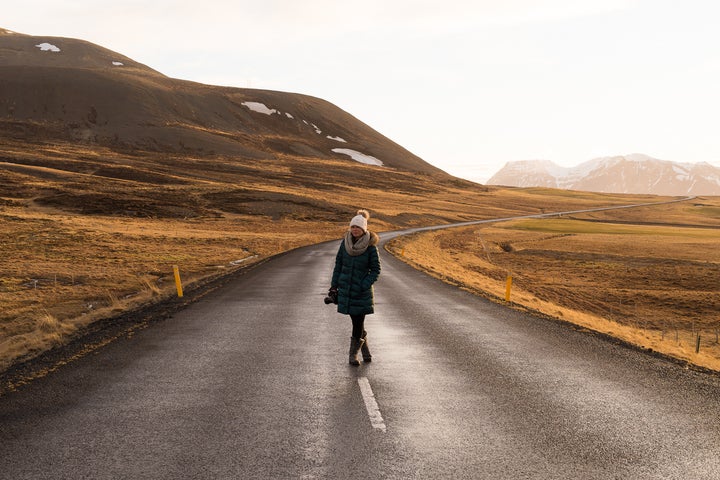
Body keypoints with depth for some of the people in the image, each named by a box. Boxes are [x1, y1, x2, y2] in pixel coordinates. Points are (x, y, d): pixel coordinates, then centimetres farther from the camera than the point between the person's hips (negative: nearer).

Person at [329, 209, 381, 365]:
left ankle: (353, 354, 17)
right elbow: (338, 264, 8)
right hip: (346, 289, 3)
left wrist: (364, 286, -15)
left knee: (358, 323, -1)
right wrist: (334, 286, 5)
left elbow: (376, 270, -6)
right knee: (357, 323, 10)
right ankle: (366, 351, 28)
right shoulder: (345, 242, 0)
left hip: (362, 291, -3)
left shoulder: (371, 247, -11)